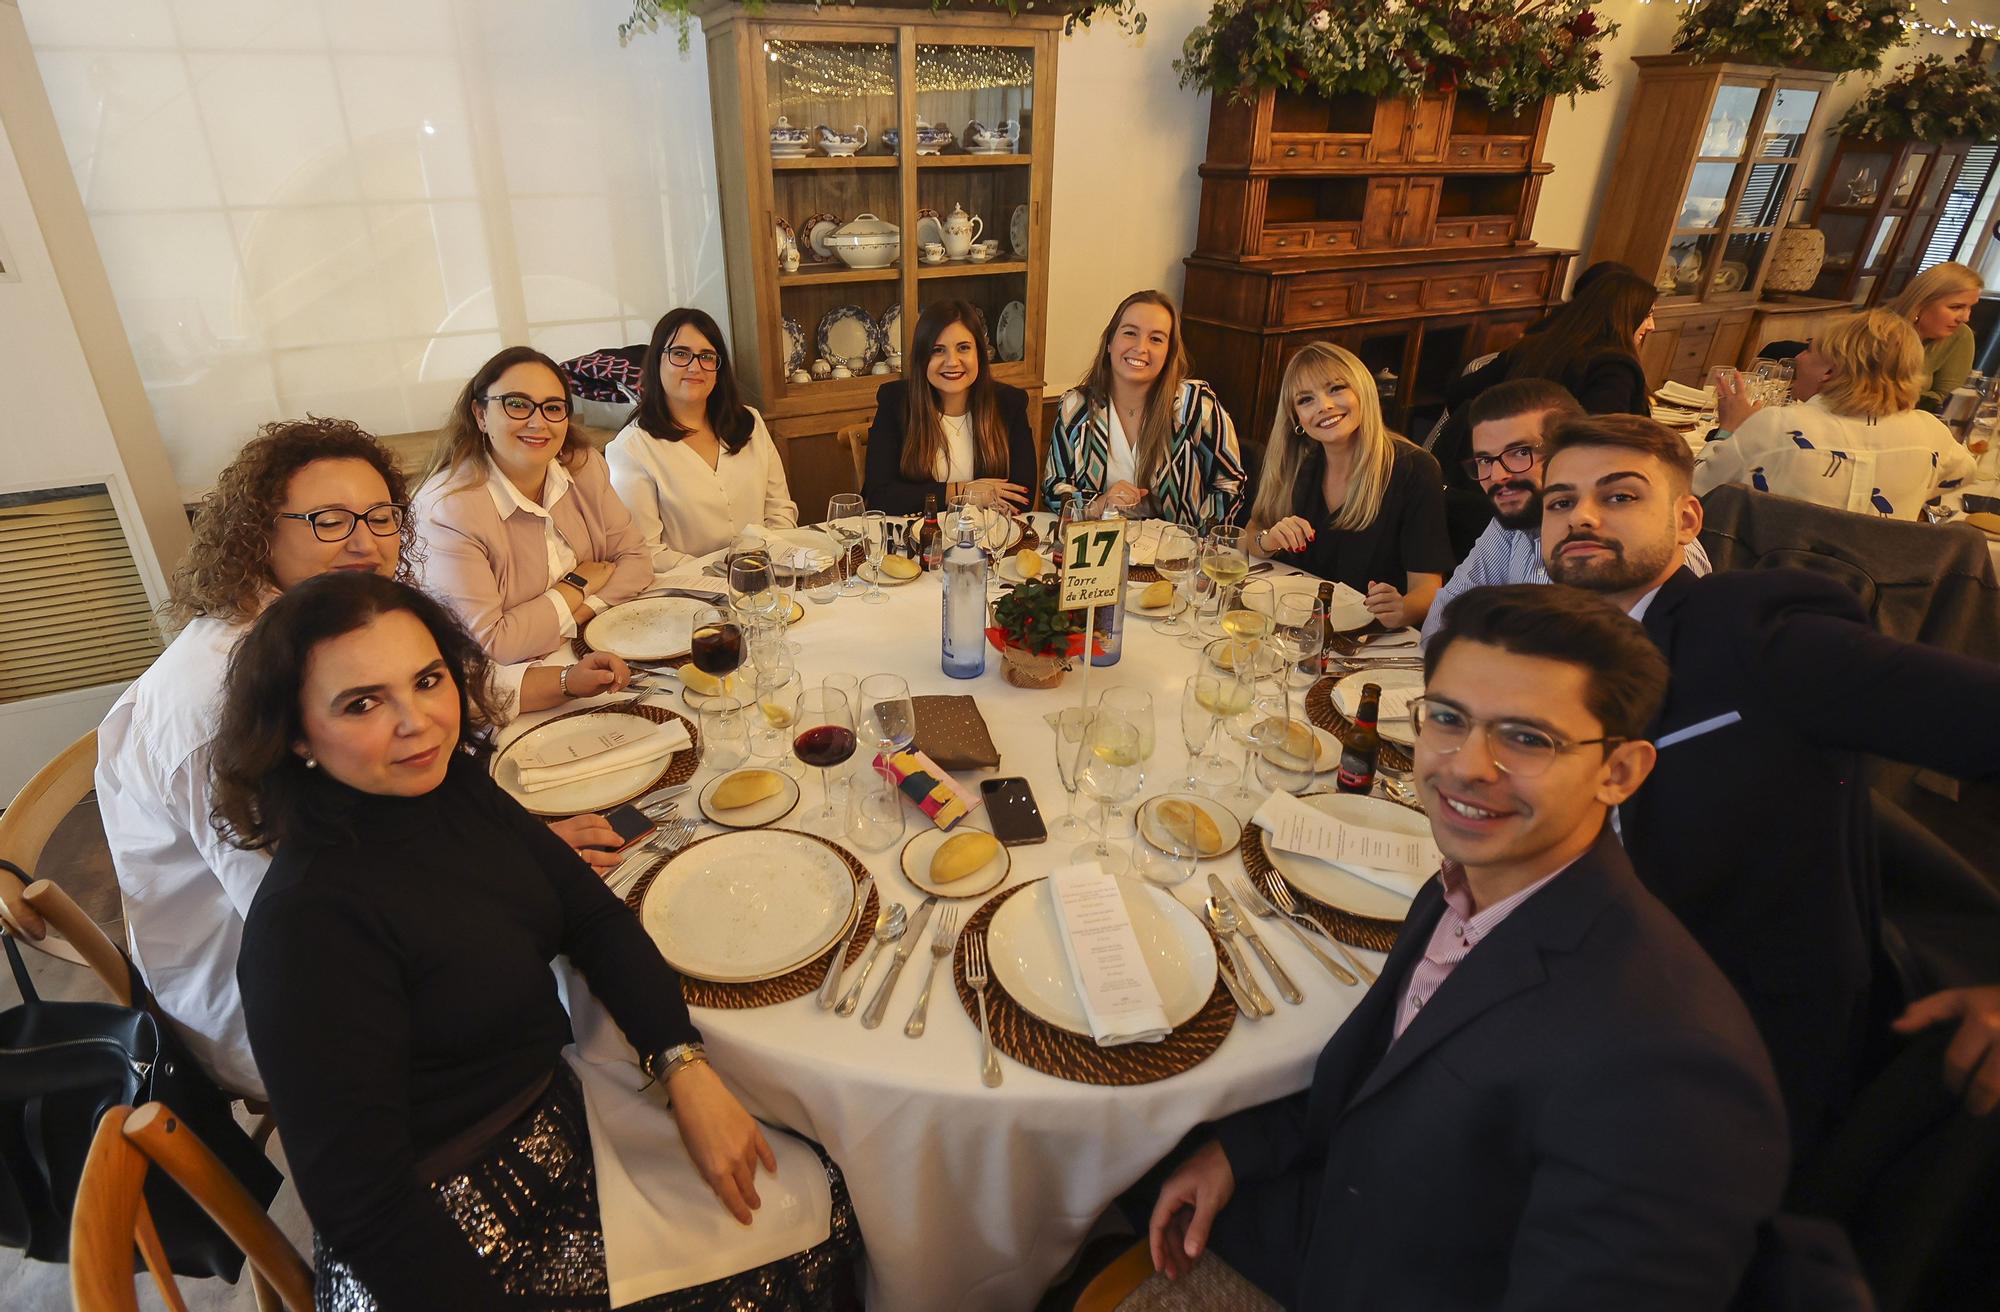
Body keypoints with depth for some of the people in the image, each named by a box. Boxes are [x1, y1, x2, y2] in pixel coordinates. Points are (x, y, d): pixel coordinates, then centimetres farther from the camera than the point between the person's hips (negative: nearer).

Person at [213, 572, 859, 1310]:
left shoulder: (455, 784, -6)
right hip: (458, 1231, -6)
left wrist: (685, 1069, -12)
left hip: (556, 1122, 7)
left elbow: (593, 914, -1)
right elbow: (363, 1208, -24)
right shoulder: (310, 924, -27)